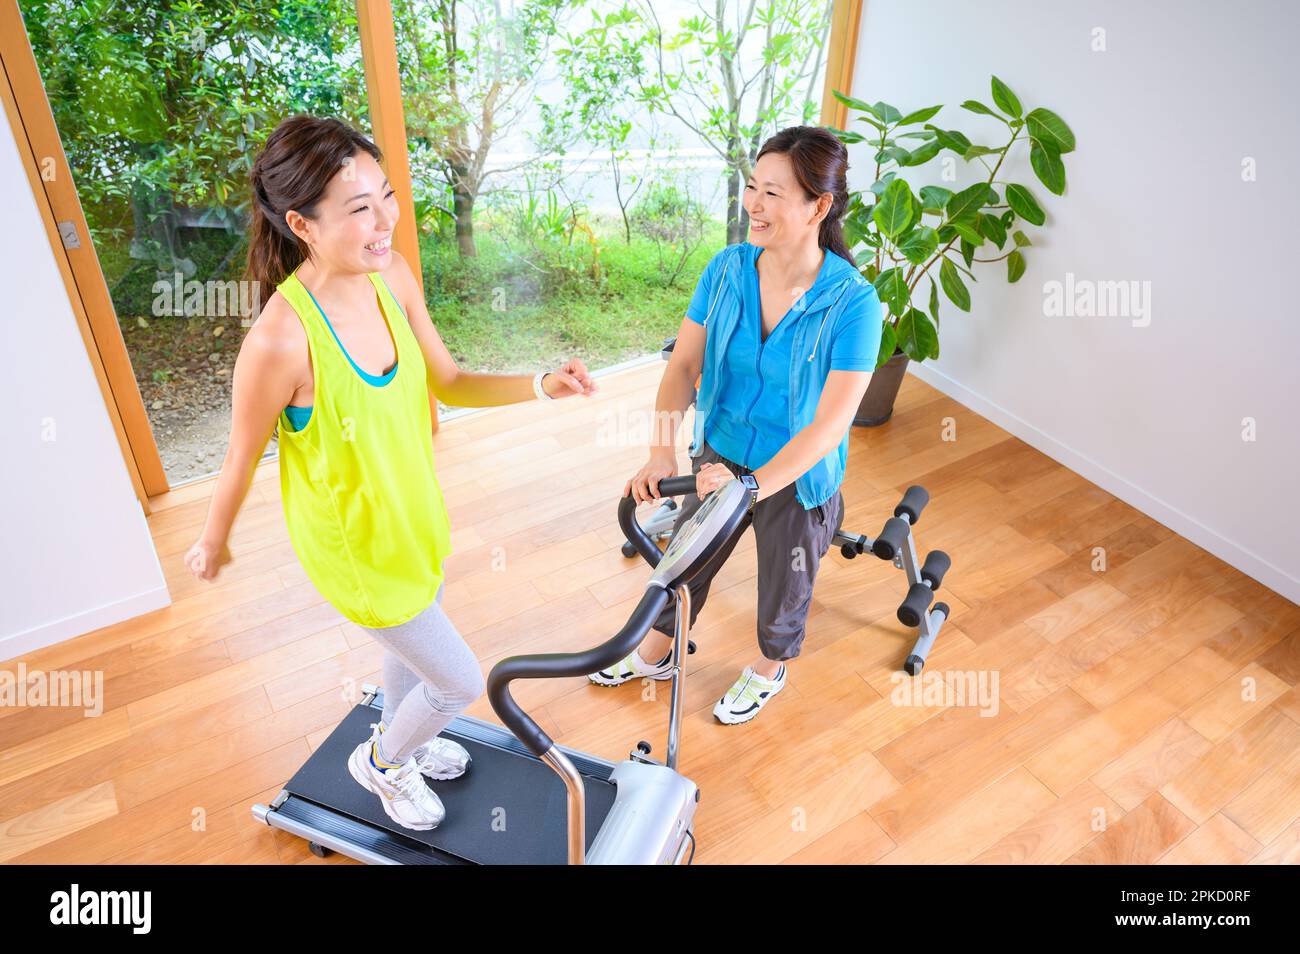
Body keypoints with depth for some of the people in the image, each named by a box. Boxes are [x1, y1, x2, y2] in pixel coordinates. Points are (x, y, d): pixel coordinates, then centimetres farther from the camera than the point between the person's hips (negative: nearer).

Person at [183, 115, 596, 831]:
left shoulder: (392, 274, -14)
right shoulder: (280, 340, -34)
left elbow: (448, 382, -3)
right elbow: (241, 461, -17)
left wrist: (542, 386, -19)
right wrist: (212, 545, 0)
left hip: (409, 510, 6)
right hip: (353, 544, -6)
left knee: (412, 641, 30)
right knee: (458, 682, 9)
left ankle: (398, 738, 63)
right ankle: (379, 763, 42)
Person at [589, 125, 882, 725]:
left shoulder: (852, 302, -26)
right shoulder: (727, 269, -13)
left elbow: (831, 421, -30)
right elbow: (684, 365, -12)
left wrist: (753, 485, -39)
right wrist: (663, 451, -26)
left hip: (795, 480, -4)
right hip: (719, 459, 4)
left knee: (783, 587, 22)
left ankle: (769, 670, 55)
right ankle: (654, 655, 53)